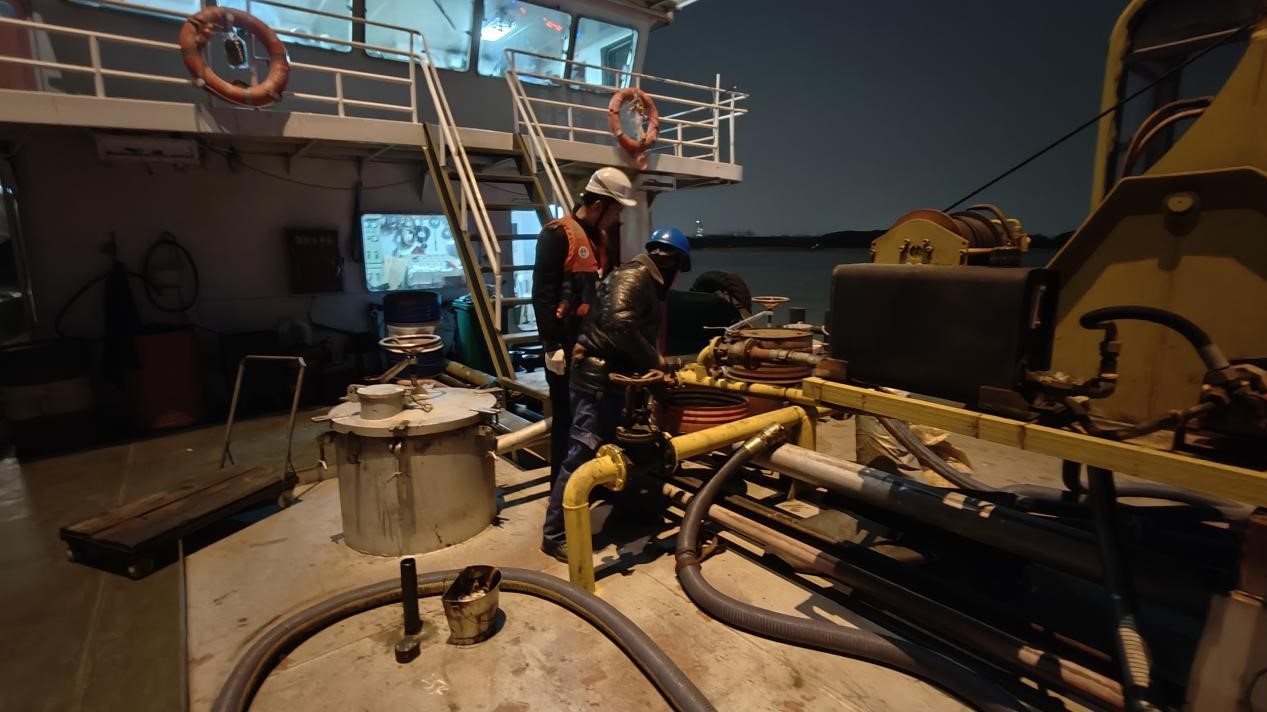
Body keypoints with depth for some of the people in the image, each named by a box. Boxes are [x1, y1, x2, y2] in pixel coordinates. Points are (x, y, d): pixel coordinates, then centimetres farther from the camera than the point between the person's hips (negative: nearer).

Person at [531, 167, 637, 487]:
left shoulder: (602, 237, 14)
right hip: (568, 346, -8)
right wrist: (552, 345, -18)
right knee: (567, 420, 2)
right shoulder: (557, 234, -11)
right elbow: (542, 295, -16)